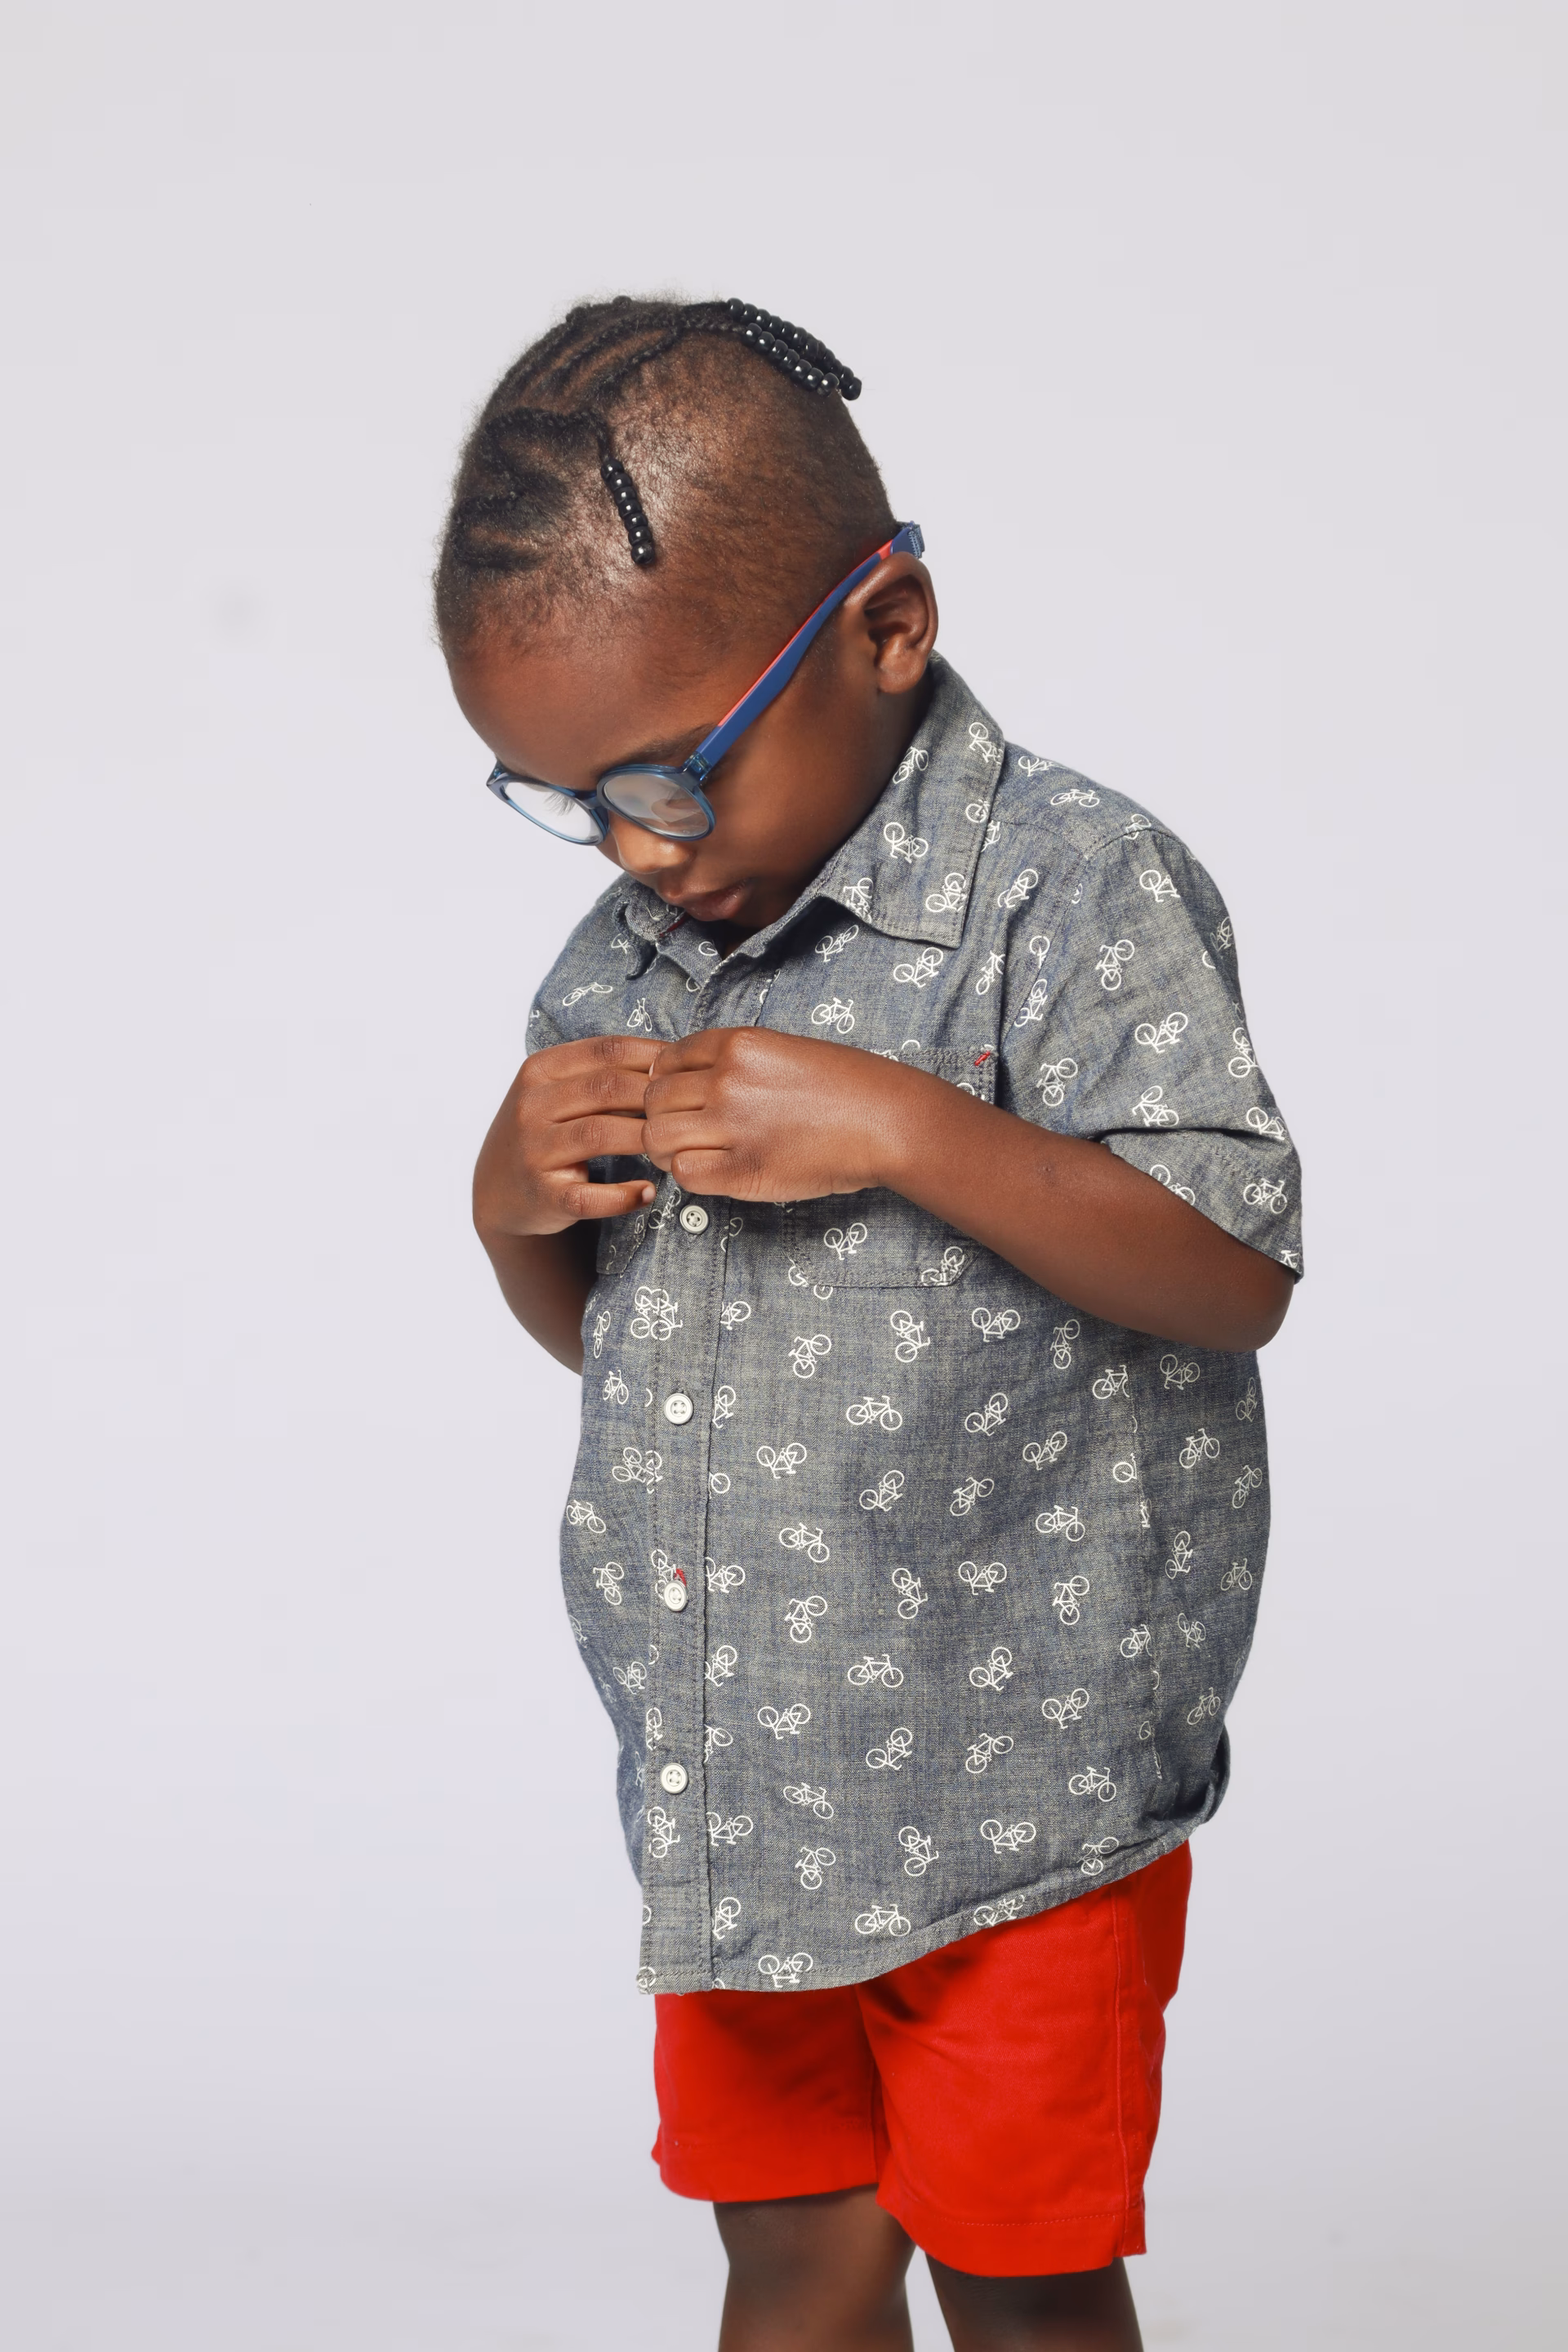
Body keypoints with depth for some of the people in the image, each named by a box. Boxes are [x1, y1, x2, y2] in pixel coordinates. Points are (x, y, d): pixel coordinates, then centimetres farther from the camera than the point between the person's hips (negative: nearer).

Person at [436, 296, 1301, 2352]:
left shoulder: (1073, 888, -13)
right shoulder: (623, 954, 8)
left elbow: (1237, 1267, -19)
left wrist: (900, 1132, -27)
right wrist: (517, 1209, -4)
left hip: (1016, 1789, -6)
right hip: (729, 1795, 6)